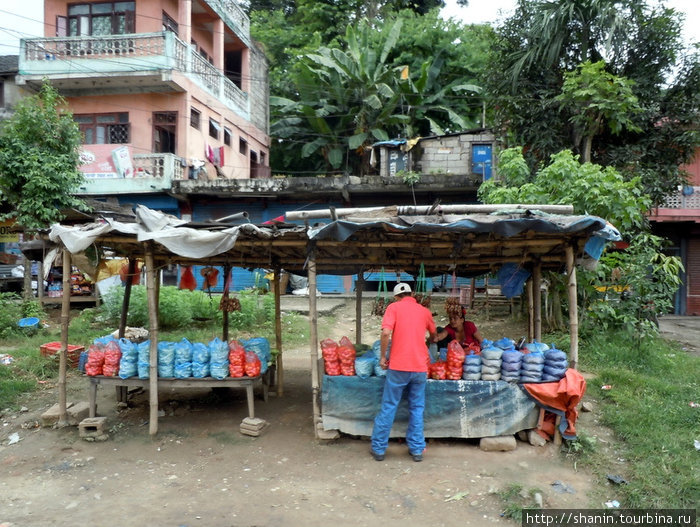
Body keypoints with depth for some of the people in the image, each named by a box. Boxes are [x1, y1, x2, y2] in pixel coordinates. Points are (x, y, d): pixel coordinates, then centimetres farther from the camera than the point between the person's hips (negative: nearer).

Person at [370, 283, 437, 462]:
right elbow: (434, 335, 29)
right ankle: (417, 449, 19)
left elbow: (386, 333, -15)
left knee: (388, 408, 6)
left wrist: (382, 357, -4)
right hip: (420, 367, 3)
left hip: (398, 366, -3)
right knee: (417, 409, 14)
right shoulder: (425, 311, 12)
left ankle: (378, 448, 15)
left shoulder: (394, 307, 0)